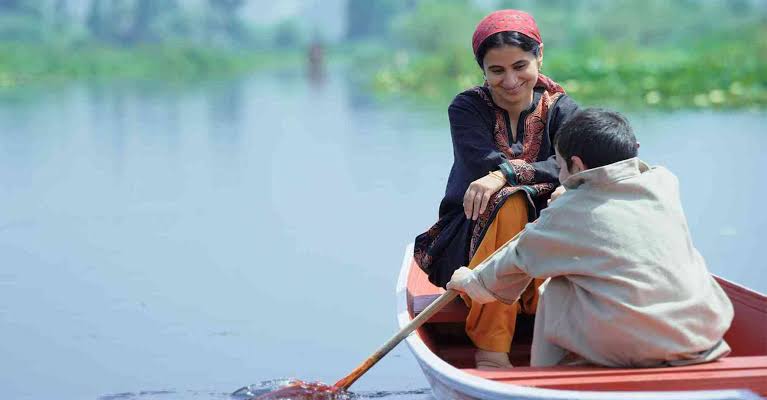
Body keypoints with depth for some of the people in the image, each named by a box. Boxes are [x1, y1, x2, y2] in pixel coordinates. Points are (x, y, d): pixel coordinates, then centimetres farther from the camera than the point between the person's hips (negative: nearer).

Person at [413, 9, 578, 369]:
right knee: (507, 203, -33)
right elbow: (484, 164, -20)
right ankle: (490, 350, -36)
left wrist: (507, 172, -34)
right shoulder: (467, 108, 0)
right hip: (469, 246, -1)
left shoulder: (561, 110, 3)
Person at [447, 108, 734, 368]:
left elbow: (516, 261, 19)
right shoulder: (663, 185, 11)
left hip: (633, 351, -4)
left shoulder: (566, 212, 2)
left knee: (555, 291, 16)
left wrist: (470, 280, 38)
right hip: (706, 335, 5)